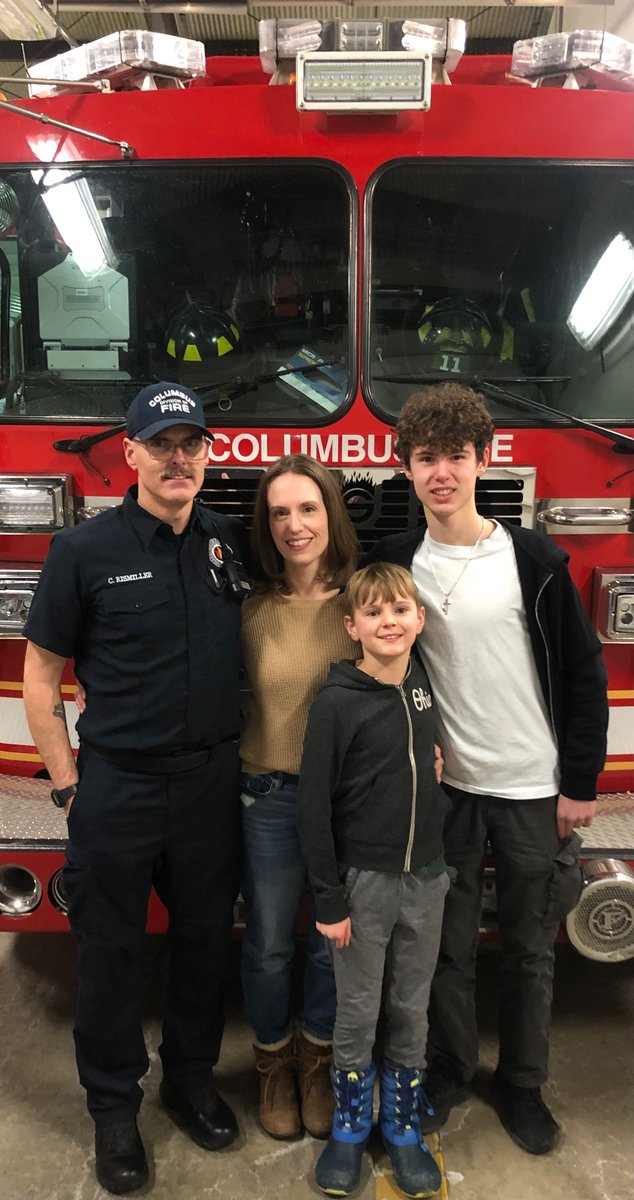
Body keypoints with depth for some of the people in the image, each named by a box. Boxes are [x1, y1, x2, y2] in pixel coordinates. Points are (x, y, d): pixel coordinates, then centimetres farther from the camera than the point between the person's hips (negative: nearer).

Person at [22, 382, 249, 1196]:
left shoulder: (231, 542, 2)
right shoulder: (85, 551, -9)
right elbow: (40, 678, -4)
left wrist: (236, 760, 7)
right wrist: (69, 786, -6)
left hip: (212, 783, 4)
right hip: (118, 787, -3)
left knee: (204, 938, 17)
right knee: (110, 952, 11)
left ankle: (191, 1078, 40)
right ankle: (114, 1108, 33)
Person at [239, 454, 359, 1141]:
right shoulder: (252, 610, -7)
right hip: (270, 798, 0)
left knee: (334, 943, 17)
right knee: (268, 946, 14)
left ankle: (317, 1058, 43)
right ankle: (274, 1060, 42)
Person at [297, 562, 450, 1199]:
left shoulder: (423, 681, 0)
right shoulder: (337, 702, -16)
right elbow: (315, 808, -13)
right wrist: (329, 901, -12)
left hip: (425, 879, 4)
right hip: (364, 881, -4)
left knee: (411, 1009, 16)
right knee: (358, 1012, 11)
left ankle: (402, 1123, 35)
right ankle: (350, 1123, 33)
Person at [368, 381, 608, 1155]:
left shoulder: (533, 560, -9)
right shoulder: (395, 563, -2)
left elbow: (584, 674, -5)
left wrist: (579, 783, -5)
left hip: (533, 789, -1)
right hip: (446, 786, 2)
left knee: (529, 946, 13)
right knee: (448, 943, 13)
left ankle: (521, 1084, 32)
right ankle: (448, 1069, 34)